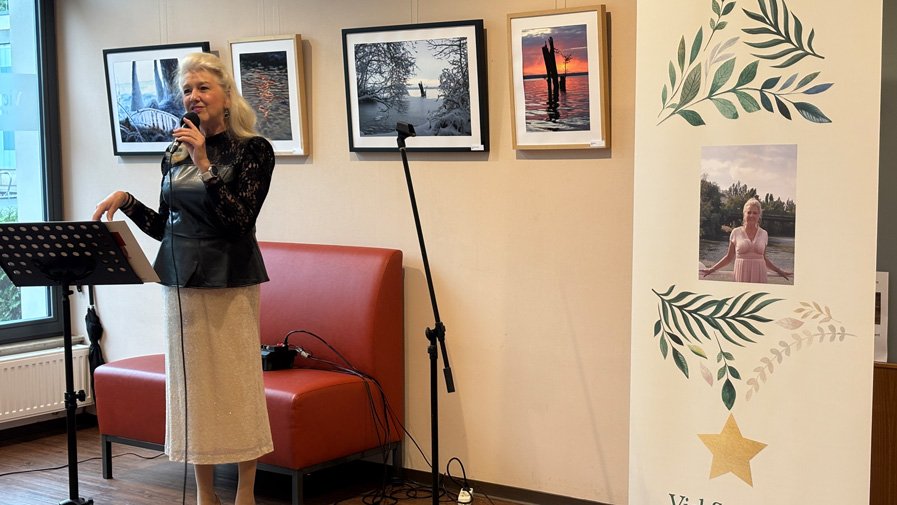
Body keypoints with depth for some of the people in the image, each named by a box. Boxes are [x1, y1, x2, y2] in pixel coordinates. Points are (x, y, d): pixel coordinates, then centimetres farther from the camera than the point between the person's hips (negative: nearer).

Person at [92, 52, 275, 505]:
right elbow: (165, 226, 15)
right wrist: (126, 201, 0)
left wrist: (203, 161, -20)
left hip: (229, 280, -5)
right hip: (181, 280, 5)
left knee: (236, 382, -2)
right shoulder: (175, 154, 10)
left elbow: (240, 220, -16)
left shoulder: (252, 149, -5)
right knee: (191, 382, 8)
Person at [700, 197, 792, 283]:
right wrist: (711, 269, 2)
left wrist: (779, 271, 16)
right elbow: (729, 257, 9)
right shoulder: (736, 232, 2)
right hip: (742, 275, -1)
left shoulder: (763, 234, 8)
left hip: (758, 275, 1)